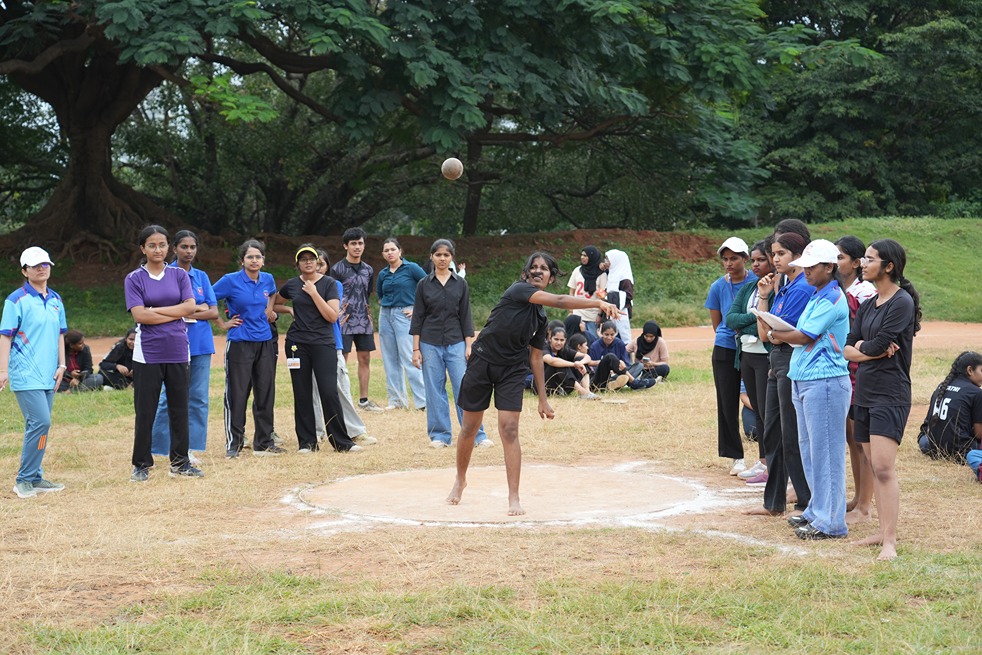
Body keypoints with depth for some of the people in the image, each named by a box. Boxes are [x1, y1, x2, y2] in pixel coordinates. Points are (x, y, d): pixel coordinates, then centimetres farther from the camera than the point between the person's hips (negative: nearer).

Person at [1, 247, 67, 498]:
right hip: (26, 374, -7)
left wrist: (61, 365, 11)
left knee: (39, 426, 9)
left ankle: (34, 478, 16)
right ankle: (24, 480, -6)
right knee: (40, 422, -15)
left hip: (48, 375, 7)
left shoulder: (55, 300, 12)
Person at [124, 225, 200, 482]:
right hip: (148, 353, -2)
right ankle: (141, 464, 11)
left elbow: (190, 307, -5)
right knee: (145, 411, 1)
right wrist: (176, 314, -8)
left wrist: (155, 310, -9)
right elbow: (139, 315, -11)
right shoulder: (134, 279, 1)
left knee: (179, 408, 7)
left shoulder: (180, 275, 8)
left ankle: (180, 462, 17)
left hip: (178, 352, 2)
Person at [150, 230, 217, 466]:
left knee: (199, 398, 3)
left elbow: (214, 312, 5)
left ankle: (189, 449, 9)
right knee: (170, 398, -4)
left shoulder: (201, 276, 12)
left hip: (201, 343, 5)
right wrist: (198, 307, -8)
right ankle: (154, 448, 5)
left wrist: (188, 313, -10)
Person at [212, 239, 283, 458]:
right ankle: (233, 444, 7)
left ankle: (264, 443, 17)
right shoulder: (230, 281, -9)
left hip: (265, 343, 5)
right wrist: (224, 323, -7)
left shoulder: (268, 279, 6)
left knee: (266, 394, 7)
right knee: (237, 394, -2)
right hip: (239, 343, -5)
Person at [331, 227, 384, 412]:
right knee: (341, 361, -4)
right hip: (344, 322, -6)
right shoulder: (337, 269, -6)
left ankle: (364, 400, 15)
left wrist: (366, 315, 12)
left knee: (365, 359, 7)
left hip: (364, 322, 6)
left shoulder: (368, 270, 11)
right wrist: (337, 319, -12)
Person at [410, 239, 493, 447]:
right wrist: (416, 349, -1)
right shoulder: (423, 285, 3)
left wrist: (469, 346, -1)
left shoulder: (460, 284, 4)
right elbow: (417, 318, 3)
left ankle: (477, 435, -1)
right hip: (430, 344, 0)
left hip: (456, 343, 0)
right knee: (435, 391, 3)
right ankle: (440, 435, 11)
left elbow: (465, 317, 5)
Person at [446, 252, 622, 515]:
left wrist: (543, 399, 11)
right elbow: (559, 301, -26)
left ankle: (514, 498, -4)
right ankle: (460, 480, 33)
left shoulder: (541, 317, 7)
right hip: (482, 362, -4)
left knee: (509, 430, -8)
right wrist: (598, 303, -36)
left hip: (513, 370, 4)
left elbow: (536, 357, 14)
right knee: (469, 428, 8)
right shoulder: (518, 290, -12)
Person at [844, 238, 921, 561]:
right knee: (874, 467, 10)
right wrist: (871, 349, -10)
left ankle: (890, 542, -13)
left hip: (890, 395, -8)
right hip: (864, 393, 8)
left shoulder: (902, 302, -11)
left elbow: (879, 345, -17)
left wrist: (861, 348, 3)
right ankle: (883, 531, 17)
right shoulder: (868, 306, 14)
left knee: (884, 468, -13)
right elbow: (848, 350, 8)